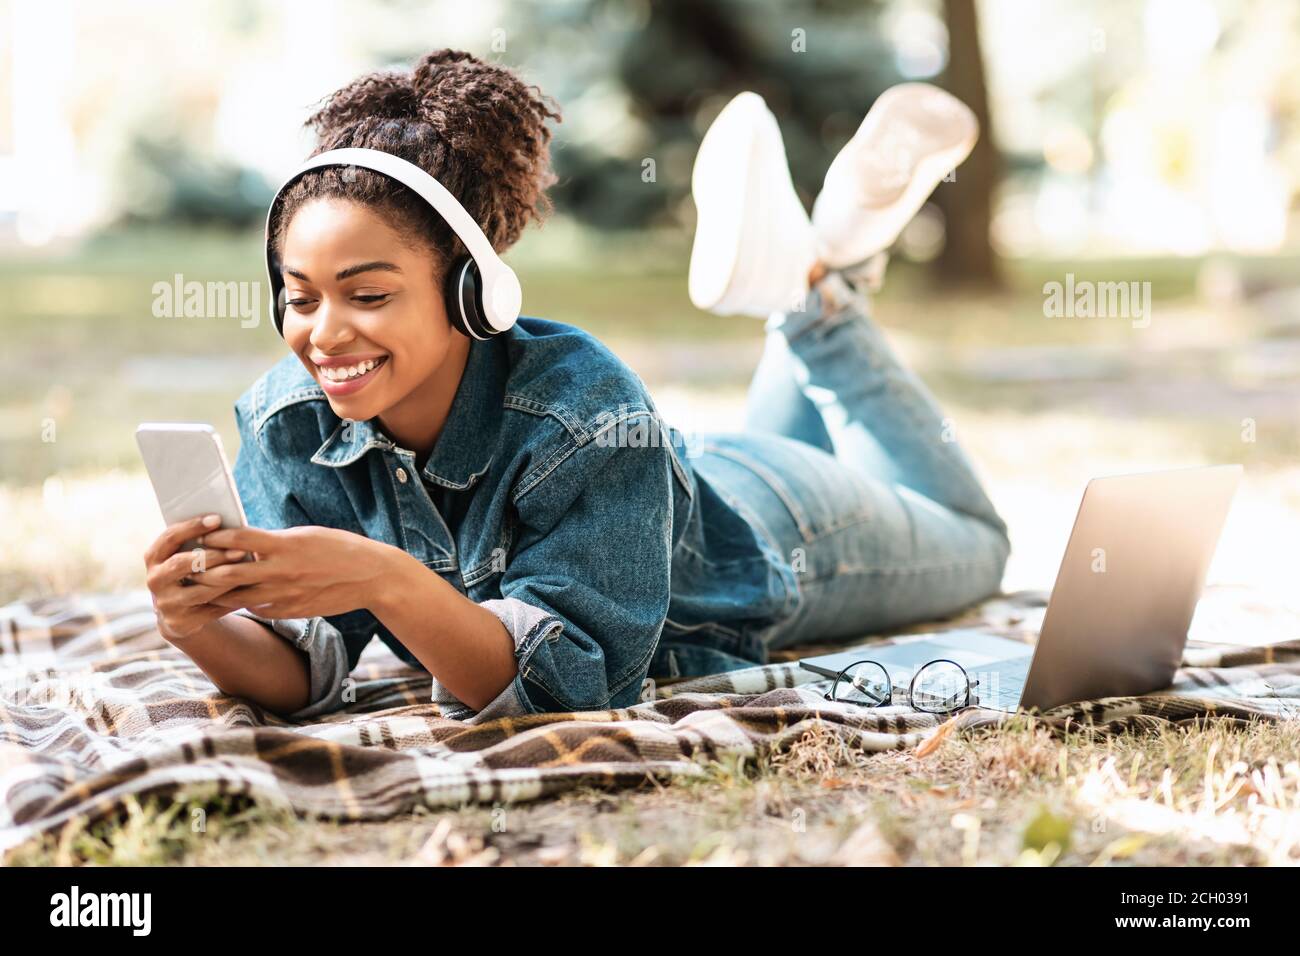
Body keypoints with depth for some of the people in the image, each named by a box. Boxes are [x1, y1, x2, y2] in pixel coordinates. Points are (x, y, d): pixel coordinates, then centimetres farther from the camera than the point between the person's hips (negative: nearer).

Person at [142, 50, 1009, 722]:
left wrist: (386, 581, -65)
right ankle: (811, 308, 41)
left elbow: (570, 680, -49)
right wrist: (201, 627, -55)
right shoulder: (286, 422, -32)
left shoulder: (582, 406, -46)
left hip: (757, 531, -4)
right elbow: (304, 674, -33)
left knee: (970, 539, 29)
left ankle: (824, 278, 28)